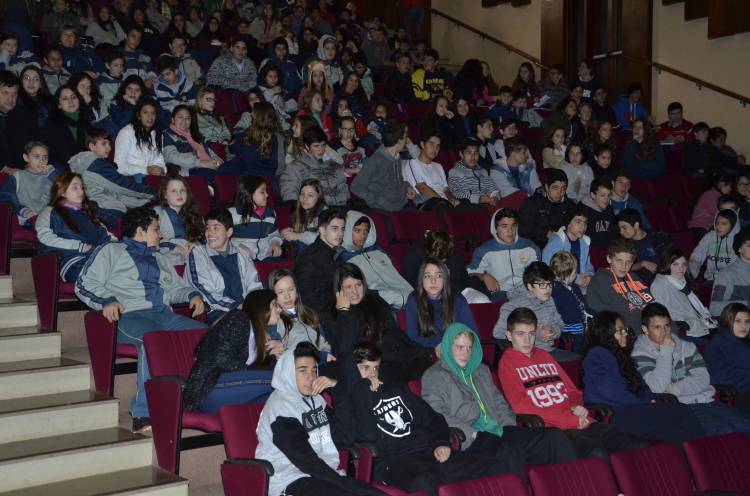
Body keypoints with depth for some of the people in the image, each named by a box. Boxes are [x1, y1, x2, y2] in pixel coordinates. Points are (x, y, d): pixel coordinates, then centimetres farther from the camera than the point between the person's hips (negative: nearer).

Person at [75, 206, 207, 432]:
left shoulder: (159, 259, 36)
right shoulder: (110, 251, 18)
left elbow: (176, 287, 38)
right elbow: (84, 284, 8)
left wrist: (192, 294, 15)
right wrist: (107, 301, -11)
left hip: (165, 315, 6)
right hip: (129, 315, -5)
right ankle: (144, 414, -39)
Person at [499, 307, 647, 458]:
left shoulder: (544, 356, 26)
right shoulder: (507, 363, 5)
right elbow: (522, 406, -6)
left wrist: (577, 407, 2)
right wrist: (571, 420, -9)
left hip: (580, 422, 7)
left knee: (640, 447, -13)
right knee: (598, 455, -35)